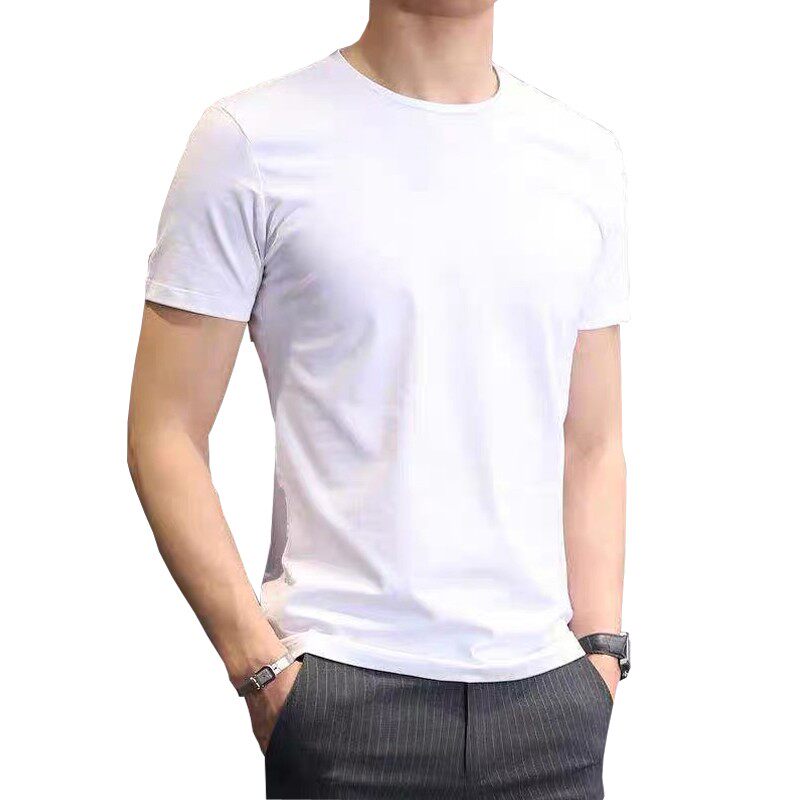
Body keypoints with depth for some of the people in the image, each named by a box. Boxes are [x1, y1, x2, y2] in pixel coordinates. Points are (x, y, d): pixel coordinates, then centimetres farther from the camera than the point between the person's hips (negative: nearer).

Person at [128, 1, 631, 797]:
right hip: (348, 689, -3)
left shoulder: (587, 155, 10)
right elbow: (166, 436, -4)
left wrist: (601, 644, 5)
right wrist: (260, 666, -10)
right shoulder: (252, 140, -3)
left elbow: (592, 442, 14)